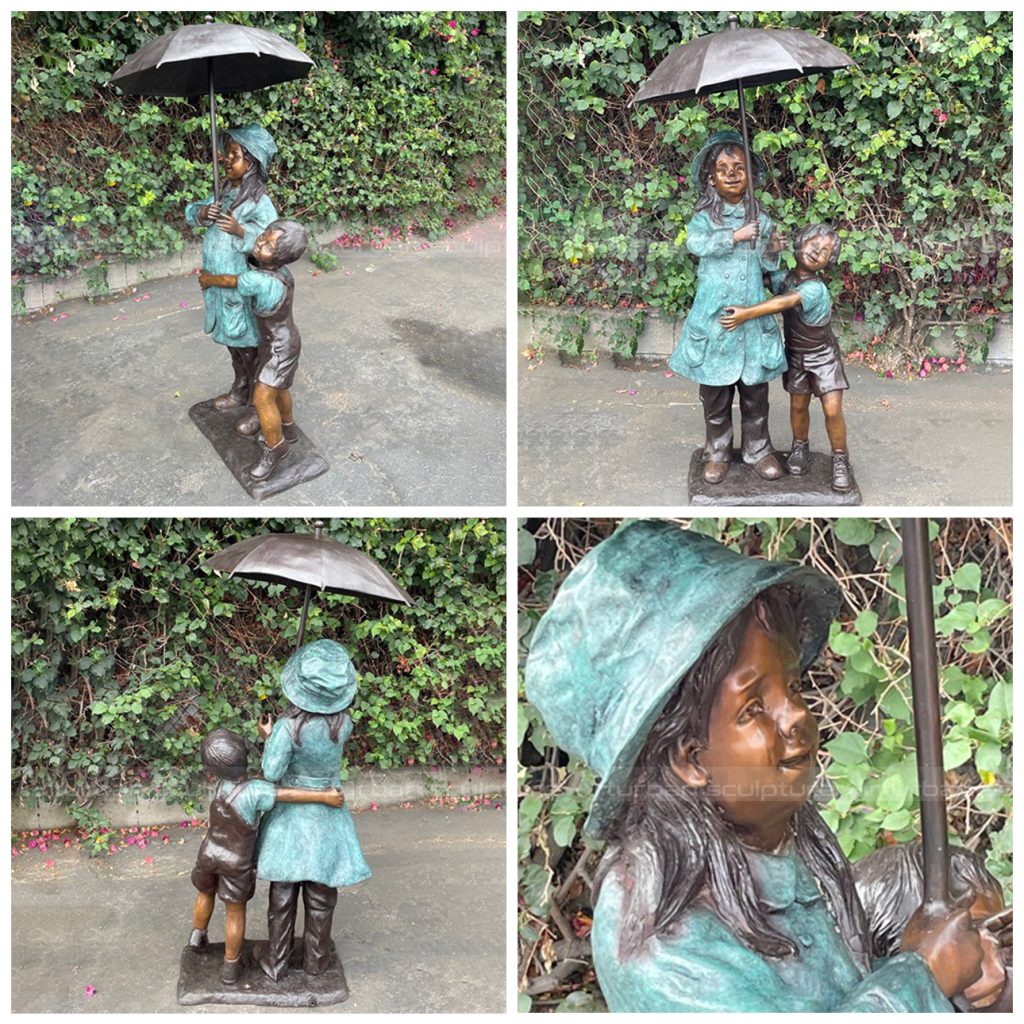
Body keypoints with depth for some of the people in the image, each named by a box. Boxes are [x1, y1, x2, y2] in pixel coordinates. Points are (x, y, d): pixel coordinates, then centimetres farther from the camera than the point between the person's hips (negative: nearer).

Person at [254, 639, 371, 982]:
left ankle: (276, 960, 31)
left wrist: (268, 738, -8)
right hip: (327, 816, 2)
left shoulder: (288, 727, -26)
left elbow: (272, 772, -22)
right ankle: (316, 959, 34)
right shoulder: (344, 724, -17)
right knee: (321, 895, 18)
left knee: (283, 893, 16)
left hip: (291, 816, -2)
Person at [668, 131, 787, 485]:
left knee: (755, 389, 9)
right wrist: (736, 236, -22)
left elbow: (767, 265, 4)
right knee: (715, 390, 6)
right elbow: (695, 242, -21)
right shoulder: (705, 215, -1)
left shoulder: (760, 217, 6)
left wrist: (772, 252, -16)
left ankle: (758, 450, 23)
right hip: (714, 314, -2)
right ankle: (718, 452, 20)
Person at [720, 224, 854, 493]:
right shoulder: (782, 277, -9)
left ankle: (840, 460, 8)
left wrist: (747, 314, -46)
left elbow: (784, 302, -40)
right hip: (795, 353, 4)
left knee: (832, 410, -9)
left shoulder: (816, 288, -28)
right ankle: (800, 449, 32)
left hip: (823, 354, -4)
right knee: (798, 405, 9)